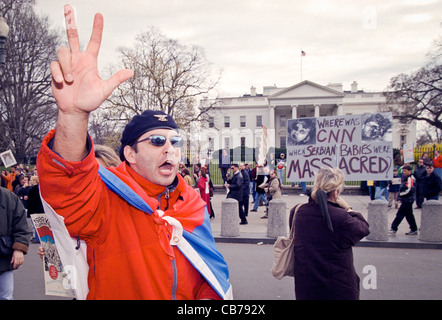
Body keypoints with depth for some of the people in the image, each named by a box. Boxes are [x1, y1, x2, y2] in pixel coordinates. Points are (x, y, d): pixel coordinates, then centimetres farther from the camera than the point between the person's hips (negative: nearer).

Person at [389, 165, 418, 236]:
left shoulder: (410, 179, -15)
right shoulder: (406, 178, 15)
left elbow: (409, 190, -23)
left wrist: (401, 194, -11)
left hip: (407, 200, -10)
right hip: (406, 200, 10)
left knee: (400, 214, -8)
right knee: (409, 215, 13)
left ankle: (393, 229, -5)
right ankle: (414, 230, 19)